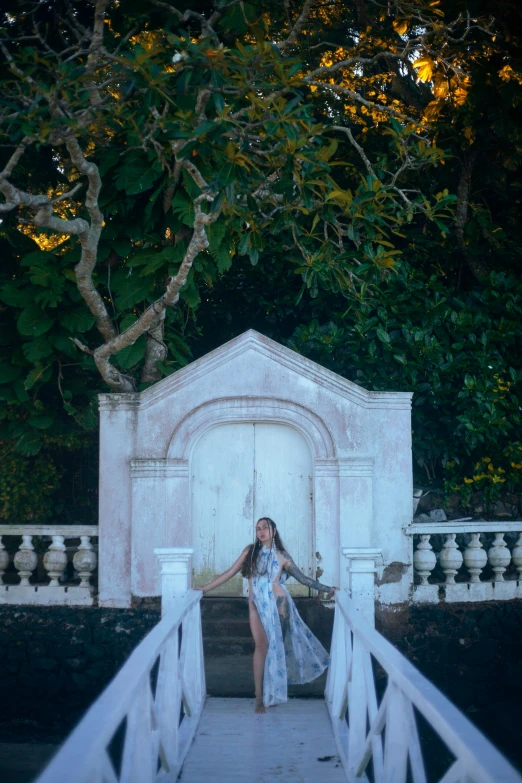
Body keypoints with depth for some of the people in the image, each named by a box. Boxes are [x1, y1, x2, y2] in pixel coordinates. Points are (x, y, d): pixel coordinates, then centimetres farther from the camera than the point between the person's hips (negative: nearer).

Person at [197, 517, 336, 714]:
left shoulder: (282, 556, 3)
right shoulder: (250, 551, 6)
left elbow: (302, 578, 6)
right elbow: (230, 573, 7)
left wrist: (326, 589, 1)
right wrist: (205, 588, 4)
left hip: (277, 604, 0)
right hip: (257, 605, 0)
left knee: (276, 646, 0)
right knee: (262, 645, -11)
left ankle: (271, 694, 12)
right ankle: (260, 696, -10)